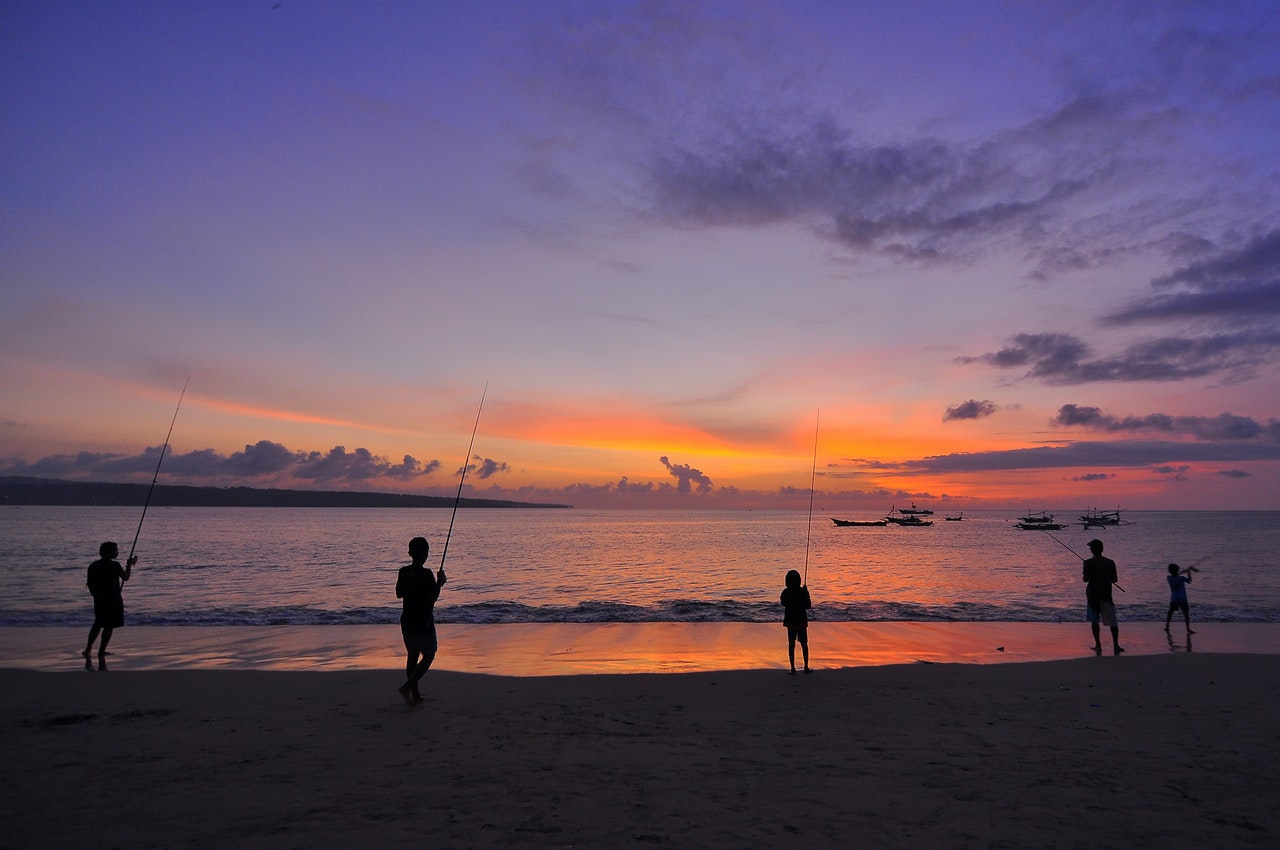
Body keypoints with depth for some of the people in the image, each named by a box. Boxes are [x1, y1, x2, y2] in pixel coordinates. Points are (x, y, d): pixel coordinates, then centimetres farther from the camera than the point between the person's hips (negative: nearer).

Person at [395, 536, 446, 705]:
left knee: (413, 655, 16)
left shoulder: (403, 572, 1)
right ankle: (407, 686, -7)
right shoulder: (426, 574, -18)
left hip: (407, 622, 6)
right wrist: (440, 581, -6)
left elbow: (399, 594, 14)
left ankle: (415, 694, 20)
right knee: (428, 655, 8)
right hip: (423, 623, -6)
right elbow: (433, 597, -19)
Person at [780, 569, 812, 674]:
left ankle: (793, 668, 6)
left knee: (791, 645, 6)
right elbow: (808, 606, -6)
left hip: (790, 621, 1)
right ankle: (806, 667, 20)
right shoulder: (803, 592, -14)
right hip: (801, 621, -1)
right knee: (804, 644, 13)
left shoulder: (785, 592, -8)